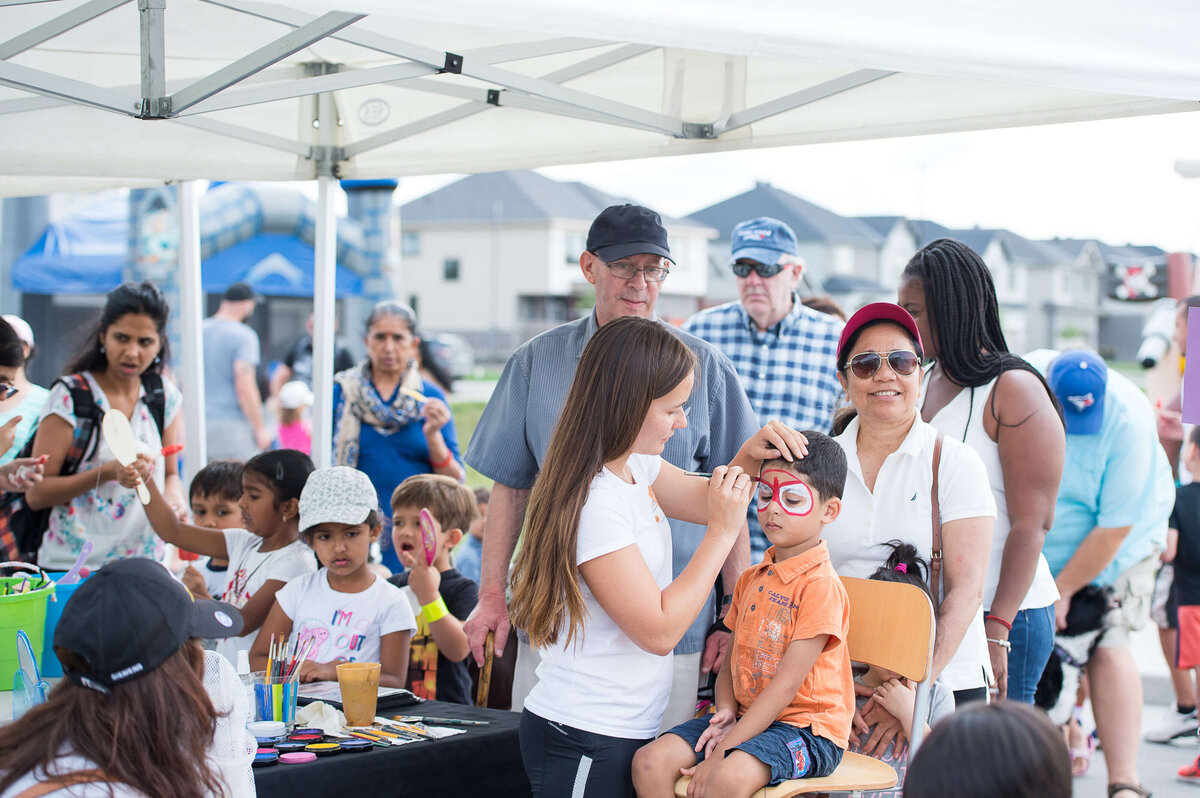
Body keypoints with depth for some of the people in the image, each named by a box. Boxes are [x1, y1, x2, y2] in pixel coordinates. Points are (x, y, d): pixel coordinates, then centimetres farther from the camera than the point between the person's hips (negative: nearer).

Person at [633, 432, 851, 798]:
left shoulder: (821, 586, -13)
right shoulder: (751, 579, 14)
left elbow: (785, 686, -18)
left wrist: (722, 753, -20)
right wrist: (726, 712, -7)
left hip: (806, 726, -8)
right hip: (747, 715, 8)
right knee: (649, 762, -12)